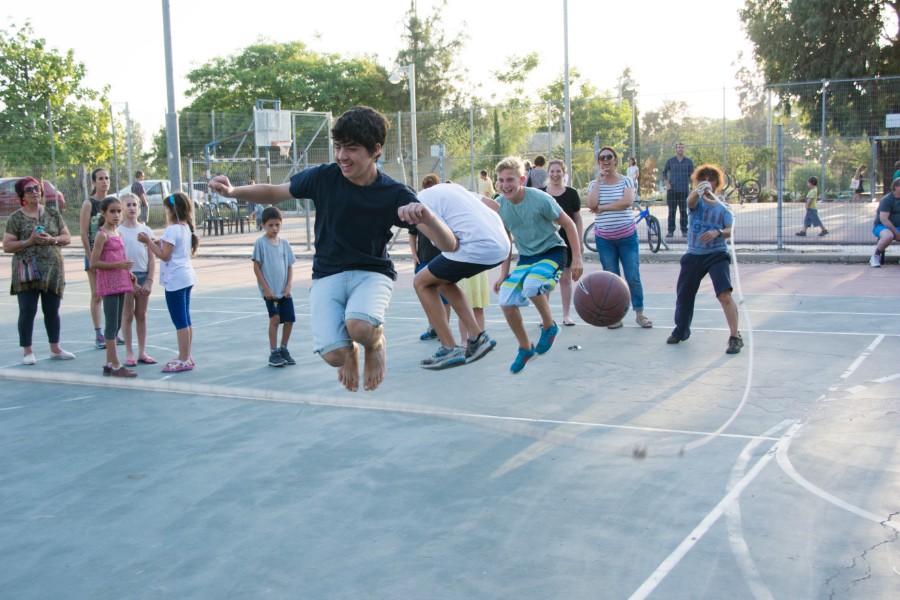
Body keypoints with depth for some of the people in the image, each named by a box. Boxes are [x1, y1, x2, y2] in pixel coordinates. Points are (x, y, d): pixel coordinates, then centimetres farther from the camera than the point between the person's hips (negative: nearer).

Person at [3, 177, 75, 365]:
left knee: (52, 310, 10)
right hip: (26, 272, -3)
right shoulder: (16, 218, -1)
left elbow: (67, 237, 9)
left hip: (53, 269, 3)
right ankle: (27, 351, 7)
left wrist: (51, 239, -10)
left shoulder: (53, 213, 8)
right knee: (28, 311, -2)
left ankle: (55, 349, 21)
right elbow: (7, 246, -4)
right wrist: (29, 241, -16)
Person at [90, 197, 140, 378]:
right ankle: (115, 366, -2)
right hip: (108, 284, -8)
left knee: (116, 324, 11)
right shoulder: (102, 235, -11)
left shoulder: (118, 233, 13)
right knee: (112, 325, -5)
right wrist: (119, 264, -22)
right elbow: (94, 263, -16)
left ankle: (109, 363, 19)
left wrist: (128, 273, 11)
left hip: (120, 283, 8)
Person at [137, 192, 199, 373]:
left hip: (175, 280, -10)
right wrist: (156, 243, 10)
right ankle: (186, 357, 21)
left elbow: (165, 255, -18)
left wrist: (148, 241, -12)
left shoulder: (172, 230, -16)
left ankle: (184, 360, -1)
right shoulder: (186, 228, 12)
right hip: (186, 278, 10)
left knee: (180, 322, -5)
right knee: (185, 320, 14)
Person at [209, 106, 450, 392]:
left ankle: (375, 342, 4)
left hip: (372, 272, -2)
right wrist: (233, 191, -9)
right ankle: (350, 352, 19)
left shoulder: (395, 195, -12)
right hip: (327, 274, 2)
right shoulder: (324, 177, -8)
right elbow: (274, 192, 9)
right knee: (334, 354, -21)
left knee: (360, 327, -36)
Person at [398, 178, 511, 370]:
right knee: (443, 280, 25)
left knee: (422, 283, 10)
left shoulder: (420, 200, -2)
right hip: (502, 245, 9)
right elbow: (494, 205, 22)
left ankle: (450, 350, 6)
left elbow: (451, 244, -16)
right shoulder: (448, 187, 24)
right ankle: (477, 337, 18)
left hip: (478, 248, -9)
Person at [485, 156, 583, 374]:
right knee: (506, 301, -11)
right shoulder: (499, 205, -7)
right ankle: (525, 348, 12)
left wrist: (577, 258, -12)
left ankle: (550, 326, -6)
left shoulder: (540, 199, -21)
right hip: (526, 257, 5)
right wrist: (504, 275, 3)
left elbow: (568, 224, -10)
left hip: (552, 251, -5)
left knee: (531, 284, -35)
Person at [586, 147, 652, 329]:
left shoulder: (625, 181, 0)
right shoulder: (595, 184, 5)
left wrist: (602, 208, -15)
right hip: (605, 239, 1)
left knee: (633, 277, -1)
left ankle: (639, 313, 12)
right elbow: (591, 205, -14)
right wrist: (599, 180, -11)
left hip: (627, 237, -1)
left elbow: (628, 202, -19)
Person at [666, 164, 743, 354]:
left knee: (724, 294, -21)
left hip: (717, 254, -2)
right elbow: (691, 200, -23)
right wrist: (698, 191, -47)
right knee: (684, 295, 11)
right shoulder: (697, 202, 4)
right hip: (693, 255, 2)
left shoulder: (723, 207, 5)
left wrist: (717, 232, -30)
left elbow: (730, 230, -7)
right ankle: (681, 331, 36)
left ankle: (735, 337, -14)